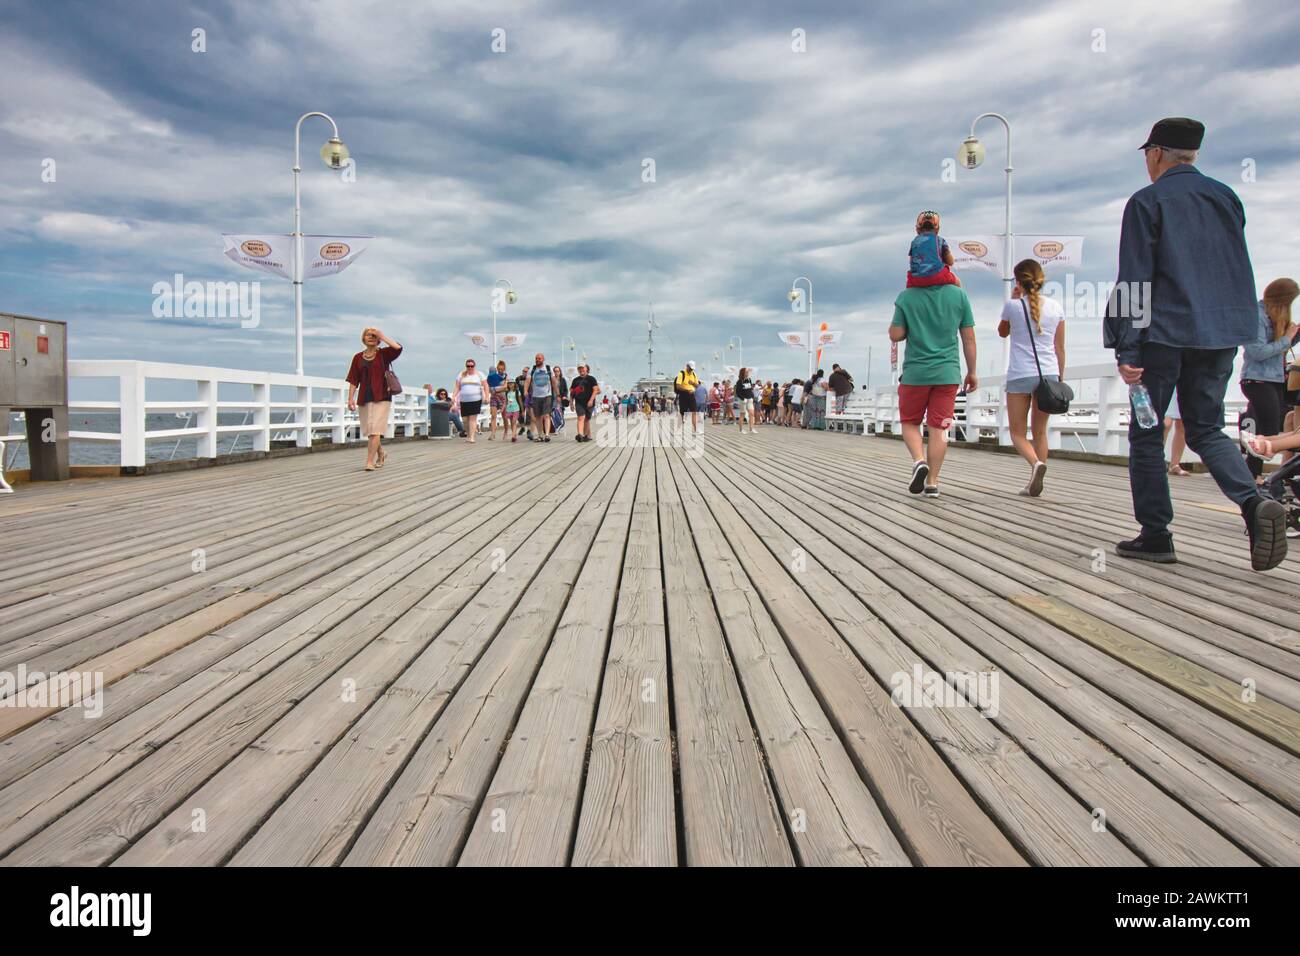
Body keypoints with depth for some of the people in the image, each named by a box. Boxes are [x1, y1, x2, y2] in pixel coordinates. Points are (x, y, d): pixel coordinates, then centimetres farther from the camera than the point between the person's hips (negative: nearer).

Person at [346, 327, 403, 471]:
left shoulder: (383, 354, 2)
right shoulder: (358, 357, 9)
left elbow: (398, 348, -19)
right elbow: (353, 380, 7)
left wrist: (382, 336, -10)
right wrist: (351, 398, -2)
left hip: (381, 397, -4)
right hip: (364, 398, 4)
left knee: (375, 430, -13)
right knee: (369, 431, 12)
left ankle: (370, 461, -14)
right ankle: (381, 454, 34)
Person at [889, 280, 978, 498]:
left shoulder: (906, 297, -4)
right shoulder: (959, 295, 0)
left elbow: (895, 335, -4)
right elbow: (969, 339, 3)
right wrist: (971, 372, 11)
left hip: (915, 373, -1)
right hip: (947, 373, 1)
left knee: (909, 422, 14)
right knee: (939, 427, 4)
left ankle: (919, 460, -11)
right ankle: (932, 483, 4)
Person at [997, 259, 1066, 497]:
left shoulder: (1013, 305, -3)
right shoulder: (1056, 307, 7)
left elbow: (1002, 332, 18)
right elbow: (1060, 348, 10)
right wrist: (1059, 378, 18)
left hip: (1020, 375, -3)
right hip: (1049, 374, 4)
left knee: (1018, 432, 5)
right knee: (1040, 431, 15)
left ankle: (1036, 464, -23)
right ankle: (1034, 484, 14)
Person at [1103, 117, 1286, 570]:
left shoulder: (1147, 201, -5)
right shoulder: (1227, 197, 14)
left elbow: (1134, 280, -11)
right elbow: (1239, 270, 18)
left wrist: (1127, 350, -12)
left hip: (1165, 332, -6)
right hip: (1222, 333, 6)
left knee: (1146, 433, 5)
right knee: (1206, 428, 13)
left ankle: (1155, 536, 6)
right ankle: (1255, 502, -12)